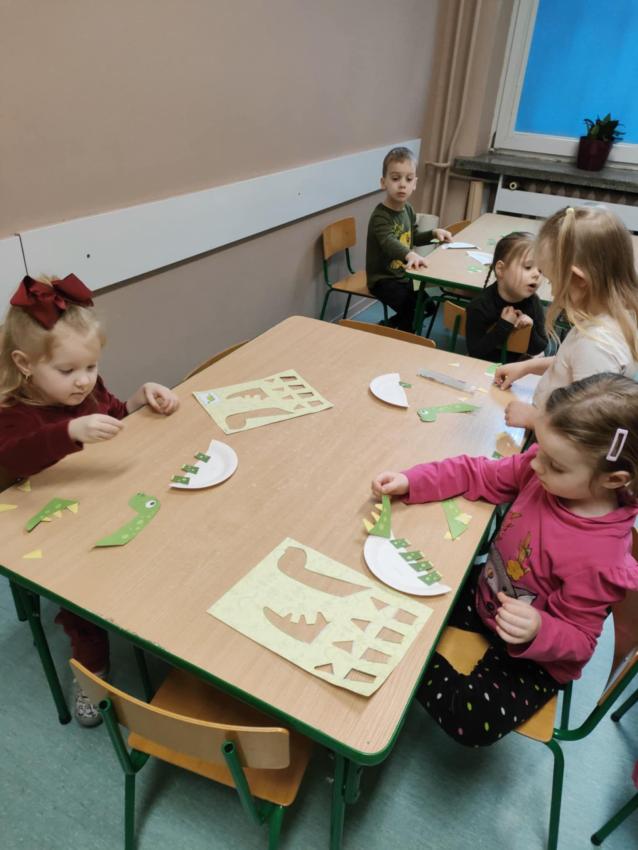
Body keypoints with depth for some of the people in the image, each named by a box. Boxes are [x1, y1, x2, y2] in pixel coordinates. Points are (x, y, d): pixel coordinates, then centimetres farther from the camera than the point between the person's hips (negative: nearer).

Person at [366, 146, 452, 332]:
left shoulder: (408, 209, 4)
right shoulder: (380, 216, -23)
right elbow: (389, 242, -42)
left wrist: (434, 233, 6)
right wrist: (410, 254, -61)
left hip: (403, 275, 9)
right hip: (382, 279, -9)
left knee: (428, 306, 15)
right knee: (413, 308, -26)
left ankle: (389, 325, 27)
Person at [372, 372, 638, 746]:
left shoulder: (600, 558, -34)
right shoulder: (544, 468, -20)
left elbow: (578, 638, -21)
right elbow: (481, 475, -7)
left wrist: (538, 631, -43)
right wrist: (410, 482, -18)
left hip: (536, 651, -6)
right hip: (485, 593, 6)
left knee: (471, 721, -23)